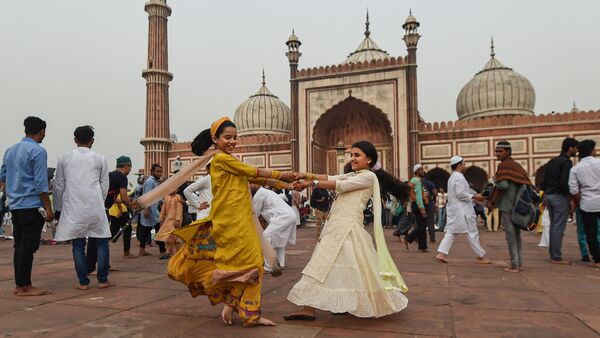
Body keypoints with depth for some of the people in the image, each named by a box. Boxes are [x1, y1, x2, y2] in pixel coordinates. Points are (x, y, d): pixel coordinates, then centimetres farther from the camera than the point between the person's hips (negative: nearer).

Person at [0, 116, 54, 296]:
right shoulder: (38, 151, -10)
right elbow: (41, 183, -14)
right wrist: (48, 208, -12)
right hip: (31, 205, -8)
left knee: (19, 245, 11)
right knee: (28, 246, -3)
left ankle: (19, 284, 16)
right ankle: (25, 286, 1)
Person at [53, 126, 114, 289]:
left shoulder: (64, 158, 4)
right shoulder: (100, 159, 3)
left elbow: (59, 185, 8)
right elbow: (104, 187, 6)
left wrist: (57, 208, 16)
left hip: (73, 208, 1)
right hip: (95, 207, -1)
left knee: (78, 244, 6)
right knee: (101, 241, 8)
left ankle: (83, 282, 8)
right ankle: (102, 280, 9)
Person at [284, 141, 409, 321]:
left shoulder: (369, 176, -3)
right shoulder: (352, 176, 22)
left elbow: (340, 185, -12)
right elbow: (331, 178, 11)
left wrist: (311, 183, -13)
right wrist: (311, 175, -6)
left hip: (347, 226, -9)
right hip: (336, 225, 9)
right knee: (322, 265, 6)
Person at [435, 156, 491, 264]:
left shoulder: (452, 178, 18)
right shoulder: (459, 177, -14)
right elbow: (461, 194, -22)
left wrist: (474, 199, 19)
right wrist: (474, 197, -14)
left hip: (454, 209, 9)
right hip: (462, 210, -9)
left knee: (451, 232, 6)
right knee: (472, 233, 1)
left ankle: (442, 253, -4)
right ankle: (480, 257, 11)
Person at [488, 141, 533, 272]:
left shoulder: (504, 165, -11)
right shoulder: (517, 165, 13)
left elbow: (503, 185, -23)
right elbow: (528, 184, 13)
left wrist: (495, 180, -4)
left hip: (507, 206, -8)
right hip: (518, 206, 8)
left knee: (510, 235, -2)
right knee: (517, 234, 15)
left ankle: (514, 265, 2)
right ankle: (520, 264, 20)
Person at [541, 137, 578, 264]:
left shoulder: (552, 161, 15)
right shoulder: (567, 161, -10)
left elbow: (543, 181, 14)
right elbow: (564, 182, -21)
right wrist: (570, 196, -11)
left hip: (548, 196, 8)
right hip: (560, 197, -8)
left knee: (553, 225, 13)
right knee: (559, 227, -5)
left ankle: (553, 254, 18)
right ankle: (557, 257, -2)